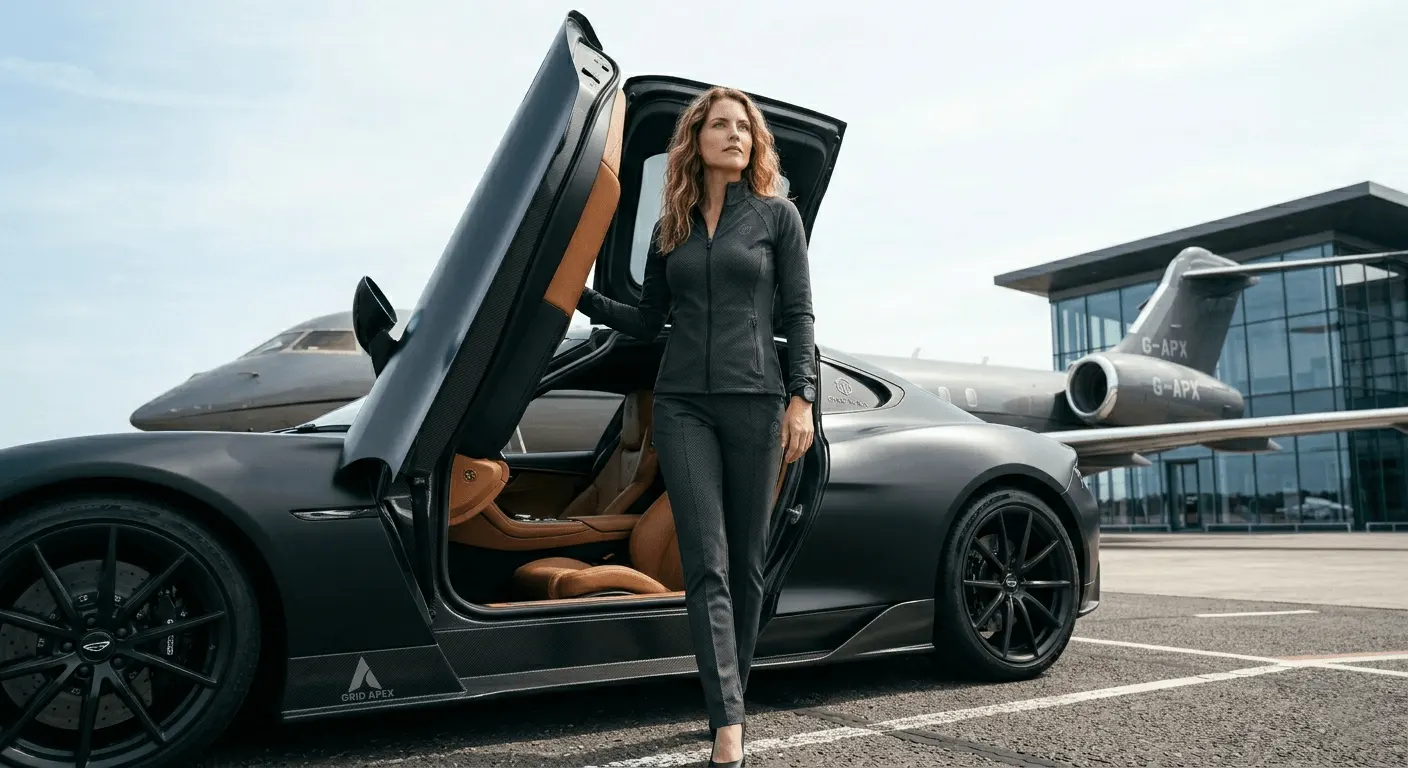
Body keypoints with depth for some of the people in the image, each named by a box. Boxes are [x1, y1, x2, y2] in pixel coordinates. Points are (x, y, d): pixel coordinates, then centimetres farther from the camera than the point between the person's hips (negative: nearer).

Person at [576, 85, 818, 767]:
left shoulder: (776, 215, 7)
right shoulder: (671, 227, 14)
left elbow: (799, 314, 2)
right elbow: (647, 320, 17)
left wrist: (802, 398, -7)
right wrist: (580, 295, 6)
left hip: (755, 400, -1)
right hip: (682, 404, 2)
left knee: (745, 561, 6)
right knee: (706, 565, -7)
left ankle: (733, 693, 22)